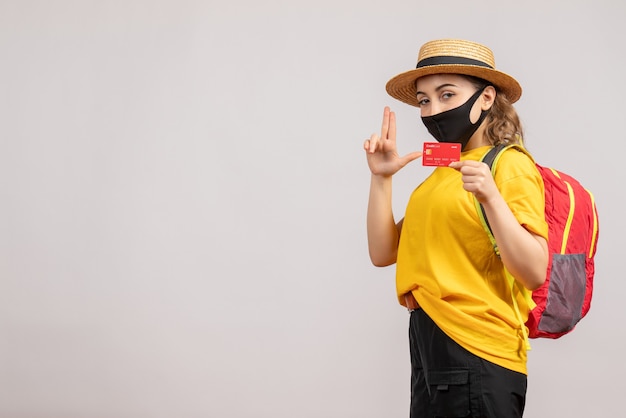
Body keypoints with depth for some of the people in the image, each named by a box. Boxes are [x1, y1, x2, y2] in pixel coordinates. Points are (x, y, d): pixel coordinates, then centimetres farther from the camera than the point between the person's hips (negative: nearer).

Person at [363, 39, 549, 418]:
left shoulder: (511, 166, -8)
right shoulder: (441, 172, 14)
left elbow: (535, 273, -17)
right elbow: (383, 253, 11)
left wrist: (490, 197, -26)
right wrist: (381, 178, 3)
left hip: (477, 357, -7)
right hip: (430, 346, 7)